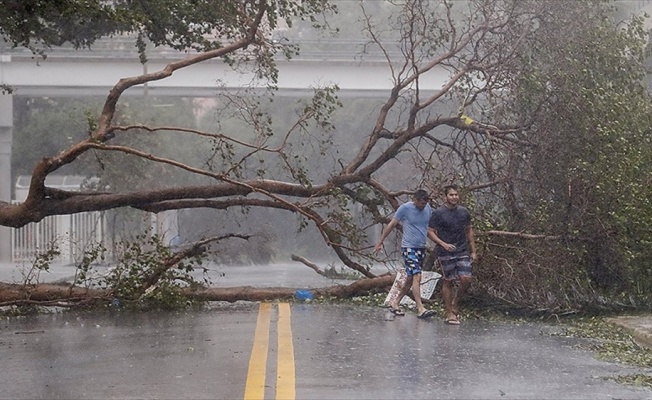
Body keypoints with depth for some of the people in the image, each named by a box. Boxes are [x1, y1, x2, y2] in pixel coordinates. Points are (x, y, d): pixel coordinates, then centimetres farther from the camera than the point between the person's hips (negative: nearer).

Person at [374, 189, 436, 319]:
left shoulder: (428, 208, 5)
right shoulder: (405, 208, -10)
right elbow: (391, 225, -3)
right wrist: (380, 242, -1)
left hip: (421, 248, 6)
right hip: (409, 248, -6)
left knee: (411, 279, 10)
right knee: (416, 277, -14)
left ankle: (395, 303, 24)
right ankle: (420, 309, -17)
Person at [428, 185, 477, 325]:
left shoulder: (464, 212, 9)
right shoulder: (438, 213, -5)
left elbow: (469, 231, 17)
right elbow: (430, 232, -5)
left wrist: (473, 251, 14)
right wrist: (443, 244, -18)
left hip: (462, 252, 4)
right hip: (445, 254, -4)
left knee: (466, 279, -7)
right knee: (447, 282, -1)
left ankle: (455, 303, 18)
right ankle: (449, 313, 8)